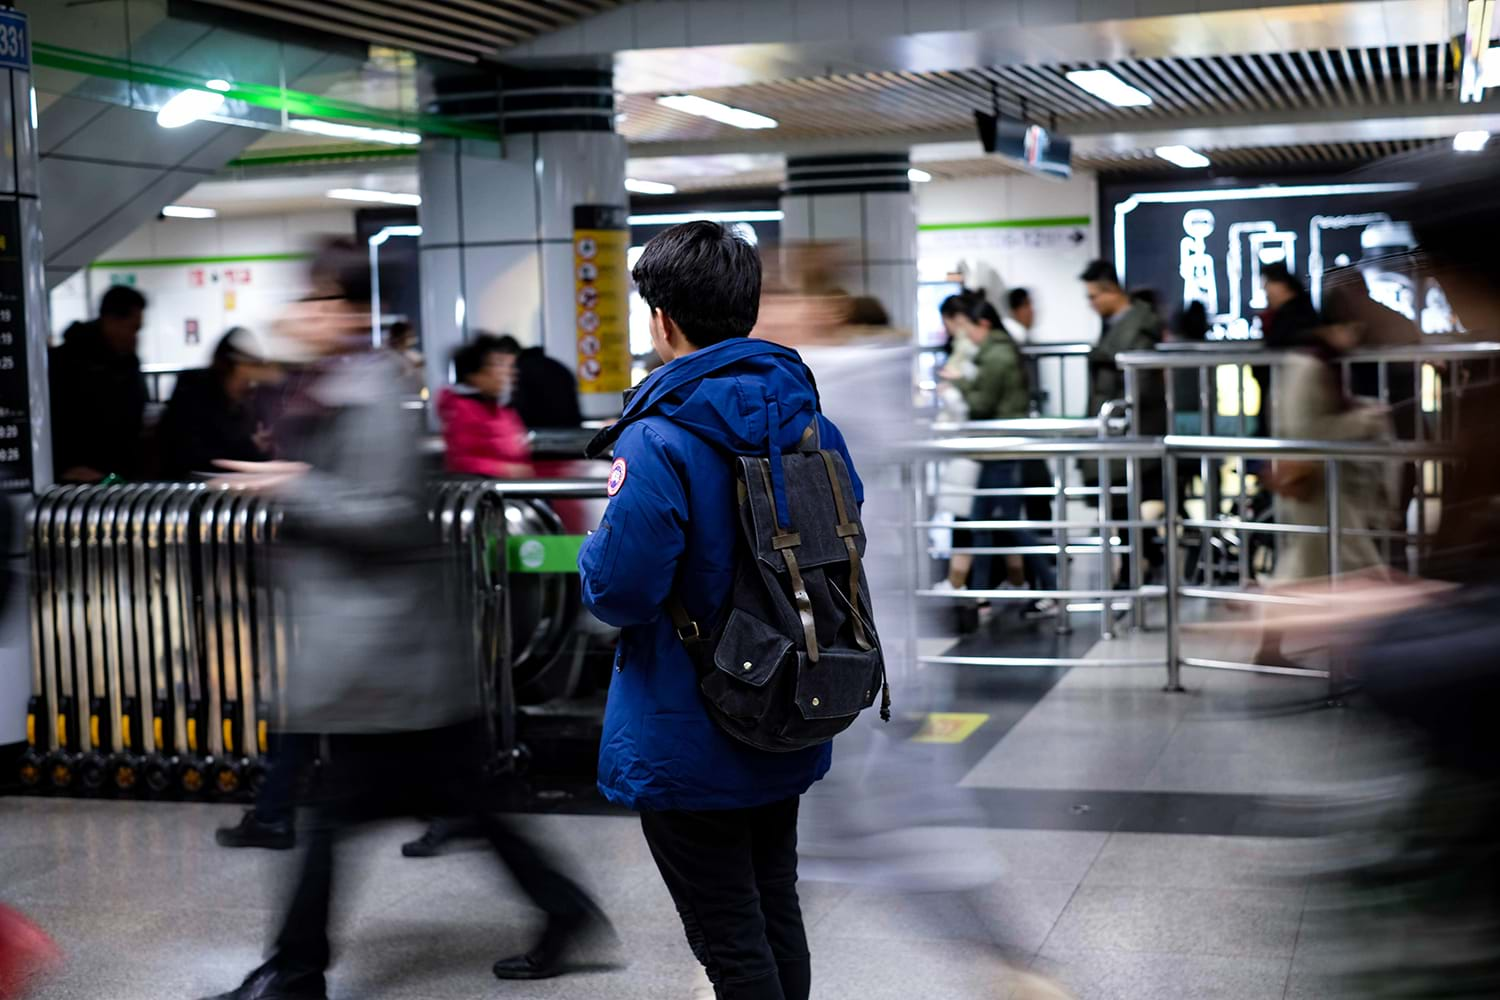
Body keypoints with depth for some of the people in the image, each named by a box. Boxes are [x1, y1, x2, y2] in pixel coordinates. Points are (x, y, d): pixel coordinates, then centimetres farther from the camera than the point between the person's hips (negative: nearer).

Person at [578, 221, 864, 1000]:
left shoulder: (659, 442, -22)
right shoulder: (808, 417, 1)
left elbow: (620, 590, -25)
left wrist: (588, 555, -4)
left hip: (691, 747, -7)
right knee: (777, 914, 22)